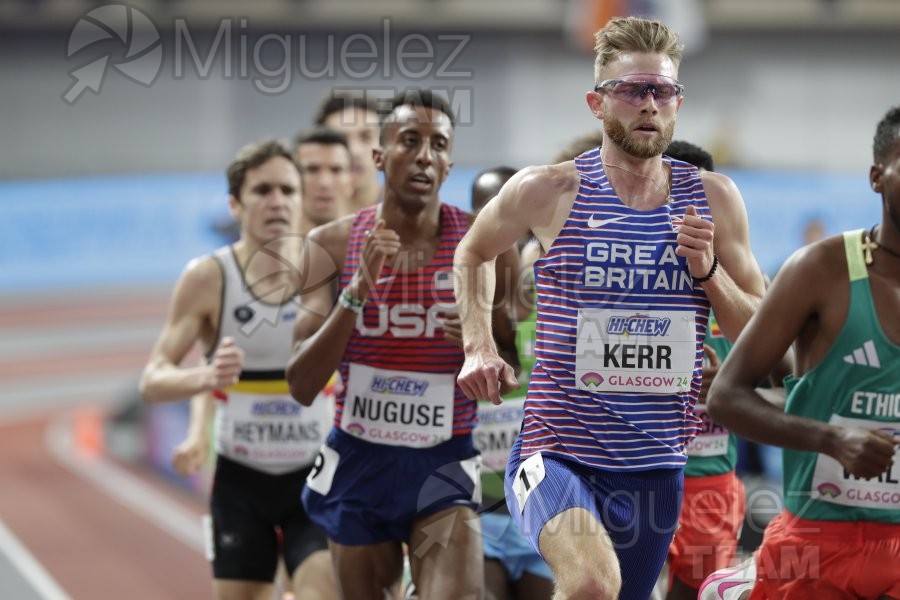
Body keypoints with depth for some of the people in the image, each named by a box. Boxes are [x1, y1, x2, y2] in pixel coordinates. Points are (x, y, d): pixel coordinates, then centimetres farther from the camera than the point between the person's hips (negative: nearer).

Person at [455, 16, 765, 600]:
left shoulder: (714, 198, 4)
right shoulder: (548, 191, -4)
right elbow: (472, 253, 17)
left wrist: (707, 270, -10)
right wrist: (479, 348, 4)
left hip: (656, 466, 4)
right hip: (557, 456, -4)